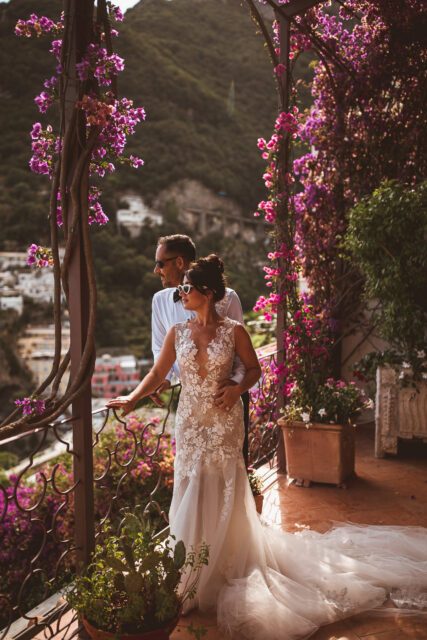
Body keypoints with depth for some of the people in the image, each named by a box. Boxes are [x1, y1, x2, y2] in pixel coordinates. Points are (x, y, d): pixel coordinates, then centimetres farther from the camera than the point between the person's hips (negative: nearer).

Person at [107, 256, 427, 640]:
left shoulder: (233, 331, -8)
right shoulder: (178, 333, 0)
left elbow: (253, 368, 3)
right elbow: (158, 373, 2)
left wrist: (237, 391, -14)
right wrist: (132, 398, -9)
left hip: (224, 423, -3)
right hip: (190, 423, 3)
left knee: (225, 494, 7)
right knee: (192, 492, 10)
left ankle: (225, 566, 28)